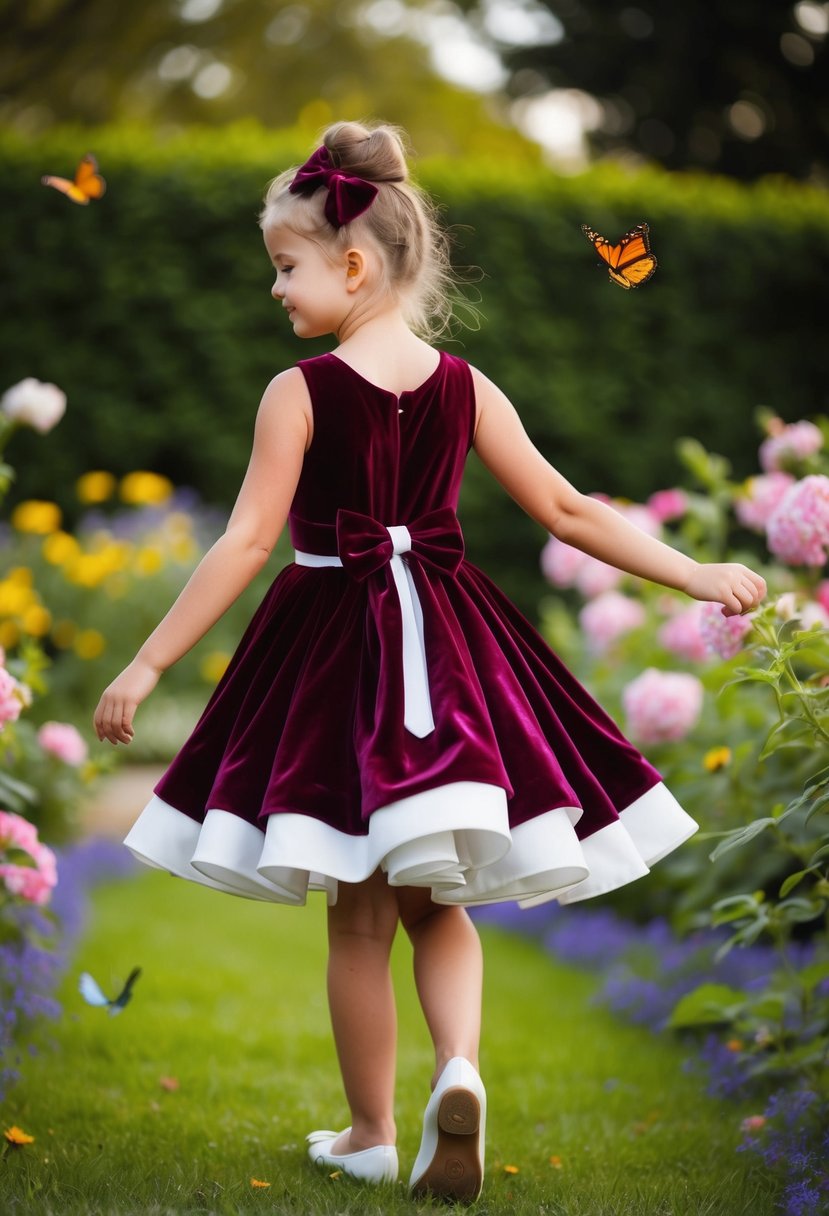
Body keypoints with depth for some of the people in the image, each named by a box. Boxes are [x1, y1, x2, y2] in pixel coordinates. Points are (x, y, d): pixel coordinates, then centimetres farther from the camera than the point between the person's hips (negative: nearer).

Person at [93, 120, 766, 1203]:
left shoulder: (300, 392, -10)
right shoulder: (464, 388, 0)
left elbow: (247, 544, -13)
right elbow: (569, 513, 0)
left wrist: (148, 664, -9)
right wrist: (698, 576, 8)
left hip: (335, 645, -3)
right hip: (447, 646, 3)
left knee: (359, 917, 9)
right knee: (437, 902, 15)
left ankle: (371, 1133, 19)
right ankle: (459, 1071, -9)